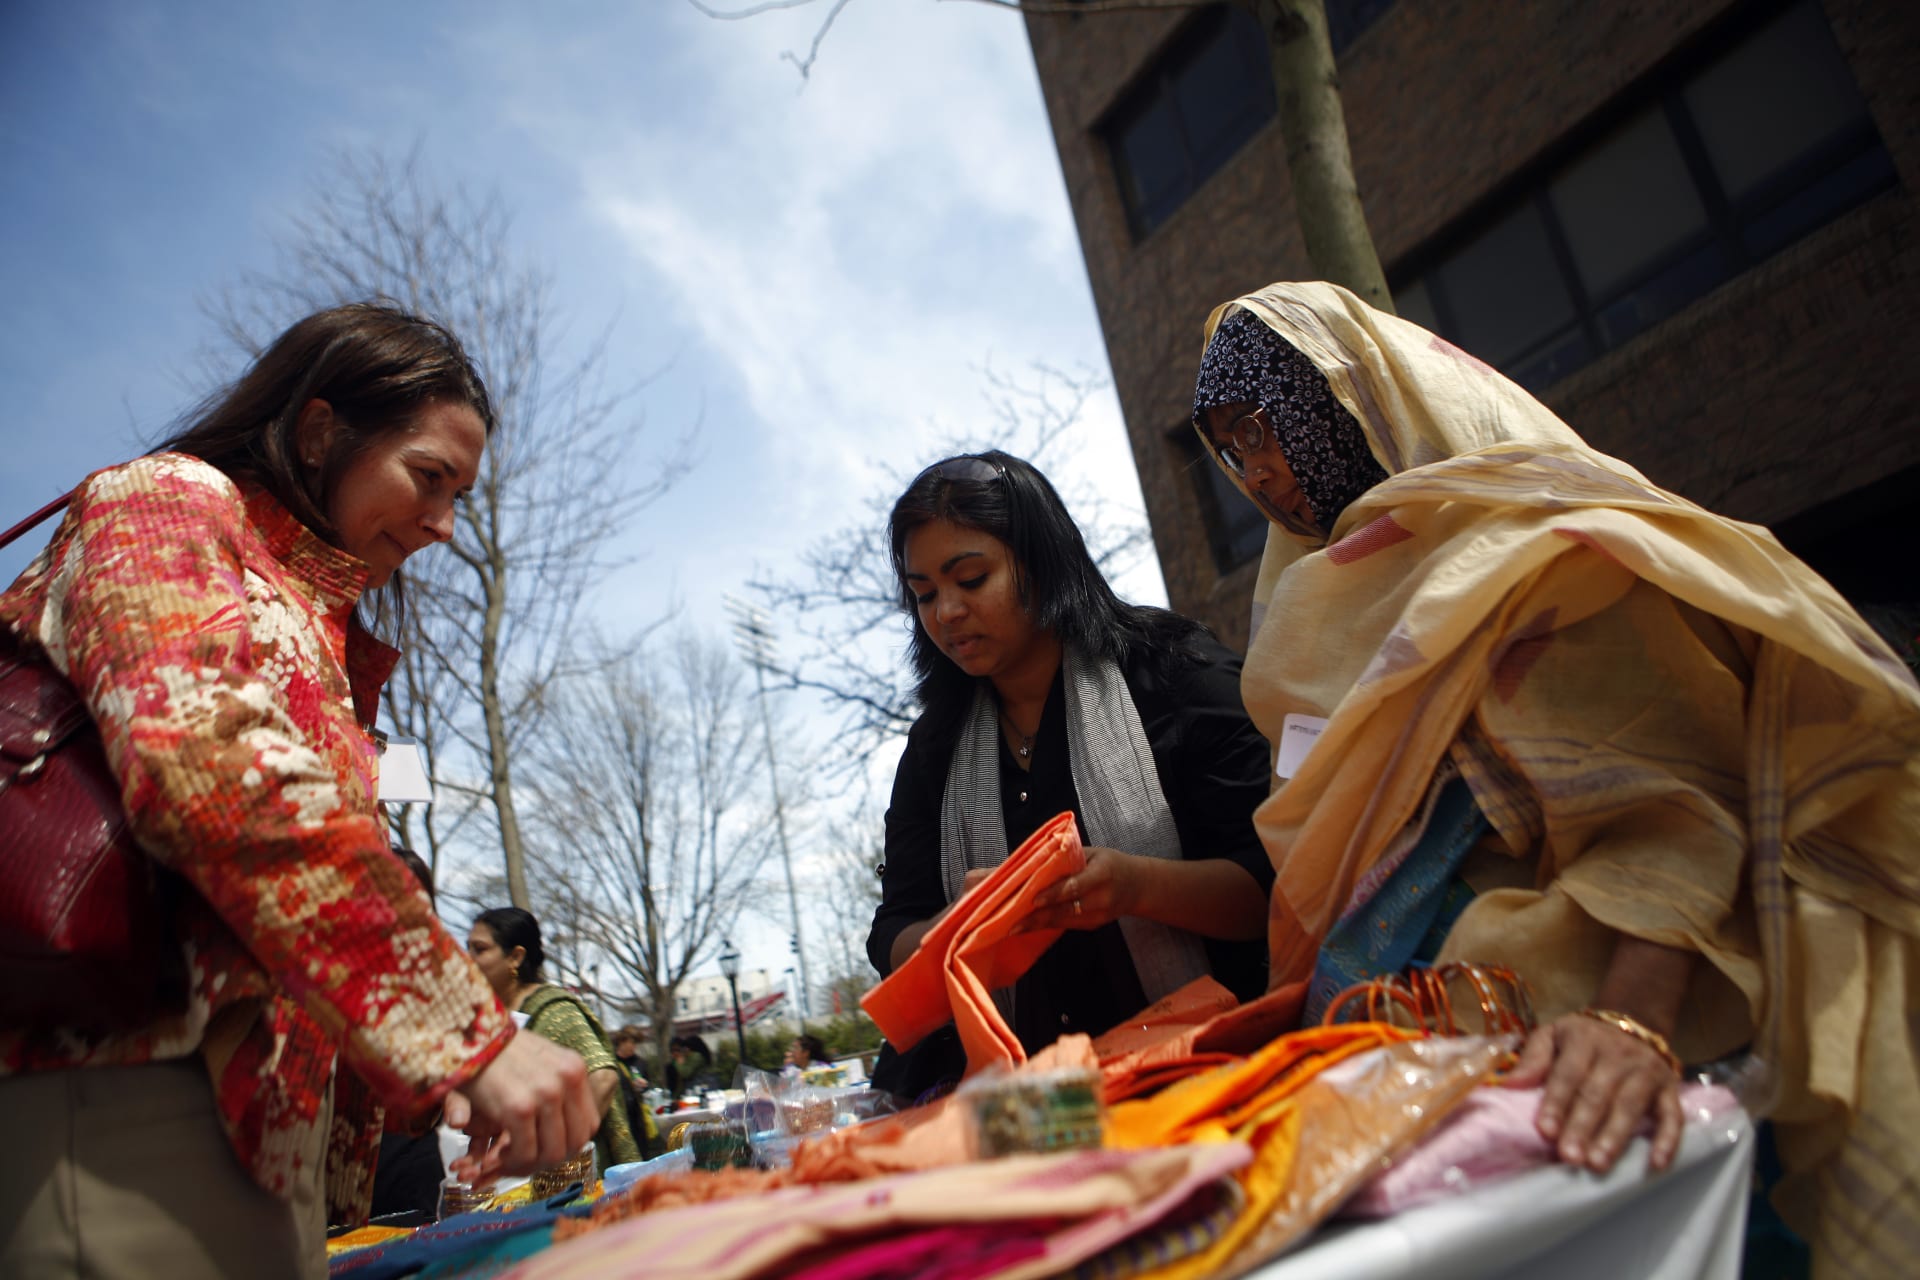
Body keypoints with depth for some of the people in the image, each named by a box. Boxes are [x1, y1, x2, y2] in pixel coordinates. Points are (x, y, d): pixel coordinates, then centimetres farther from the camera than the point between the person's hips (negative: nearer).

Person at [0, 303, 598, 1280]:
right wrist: (468, 1032, -25)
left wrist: (443, 1068, 4)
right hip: (129, 1089, -8)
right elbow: (211, 763, -21)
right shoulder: (167, 502, -2)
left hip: (269, 1114, 8)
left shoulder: (319, 627, 22)